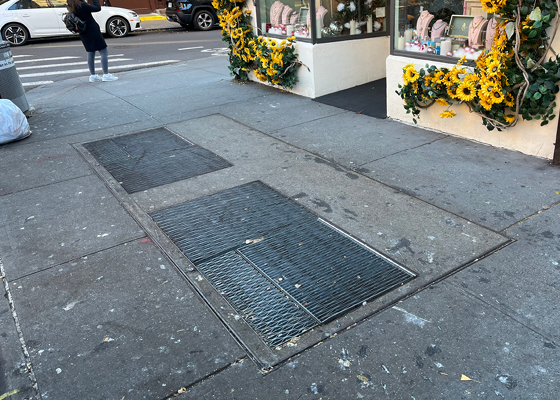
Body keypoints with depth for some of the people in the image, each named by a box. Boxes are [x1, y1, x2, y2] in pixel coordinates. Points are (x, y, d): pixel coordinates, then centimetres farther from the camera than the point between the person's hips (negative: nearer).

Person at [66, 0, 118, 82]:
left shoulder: (72, 8, 2)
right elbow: (98, 8, -14)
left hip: (84, 34, 8)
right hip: (92, 31, -8)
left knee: (90, 53, 15)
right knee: (104, 52, -4)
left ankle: (93, 76, 18)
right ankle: (106, 75, -7)